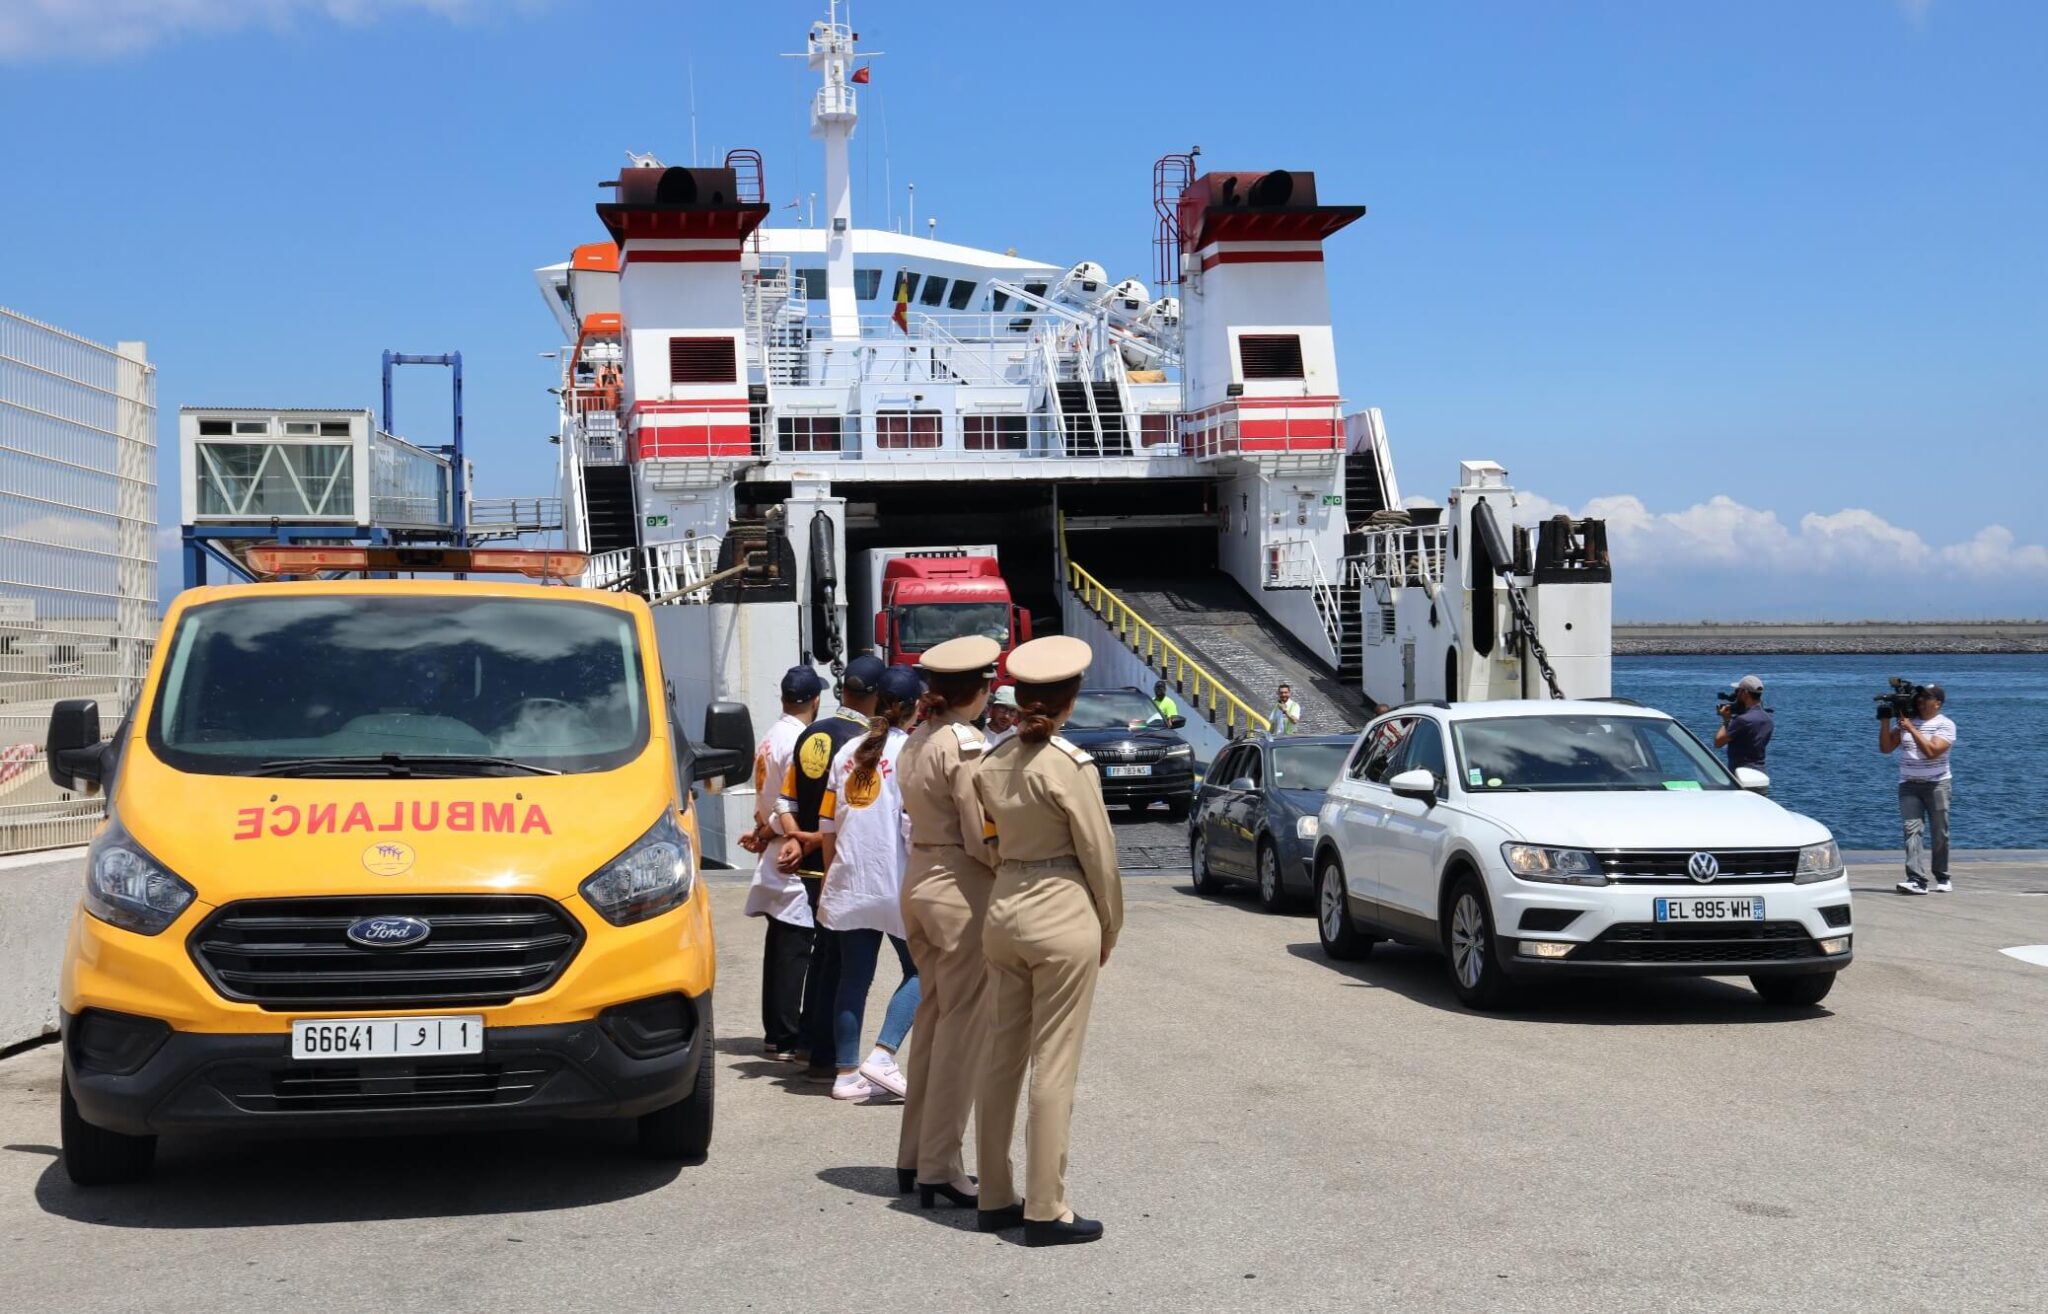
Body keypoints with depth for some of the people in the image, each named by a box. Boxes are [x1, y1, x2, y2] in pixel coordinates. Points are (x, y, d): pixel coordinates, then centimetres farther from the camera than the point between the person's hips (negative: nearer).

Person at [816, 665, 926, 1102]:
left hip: (848, 882, 6)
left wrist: (832, 871, 23)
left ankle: (847, 1074, 11)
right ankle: (882, 1057, -6)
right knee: (919, 971, 7)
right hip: (897, 884, -6)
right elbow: (915, 823, -14)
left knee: (853, 978, 10)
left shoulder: (848, 753, 10)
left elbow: (827, 824, 12)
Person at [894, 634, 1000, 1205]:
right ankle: (939, 1167, 2)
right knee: (962, 1025, -2)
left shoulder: (914, 744, 10)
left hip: (919, 880, 9)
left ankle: (913, 1156, 23)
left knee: (933, 1015, 17)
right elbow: (981, 837, -17)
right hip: (961, 887, -9)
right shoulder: (964, 744, -15)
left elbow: (916, 816, 11)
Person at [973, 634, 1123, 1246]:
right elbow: (1098, 853, -9)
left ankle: (995, 1197, 22)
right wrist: (1110, 927, 3)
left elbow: (993, 837, 11)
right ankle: (1044, 1210, 4)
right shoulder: (1070, 766, -14)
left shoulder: (992, 763, 4)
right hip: (1063, 914, -6)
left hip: (1004, 909, 7)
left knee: (1001, 1059, 13)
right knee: (1054, 1068, -1)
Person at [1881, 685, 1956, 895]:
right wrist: (1885, 721, -5)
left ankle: (1942, 878, 20)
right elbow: (1886, 747, 6)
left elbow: (1931, 751, -18)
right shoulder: (1905, 721, 10)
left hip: (1936, 784, -2)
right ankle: (1916, 880, -21)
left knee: (1939, 834, 3)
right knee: (1912, 830, -12)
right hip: (1908, 785, 3)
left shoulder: (1945, 725, -3)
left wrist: (1911, 729, -19)